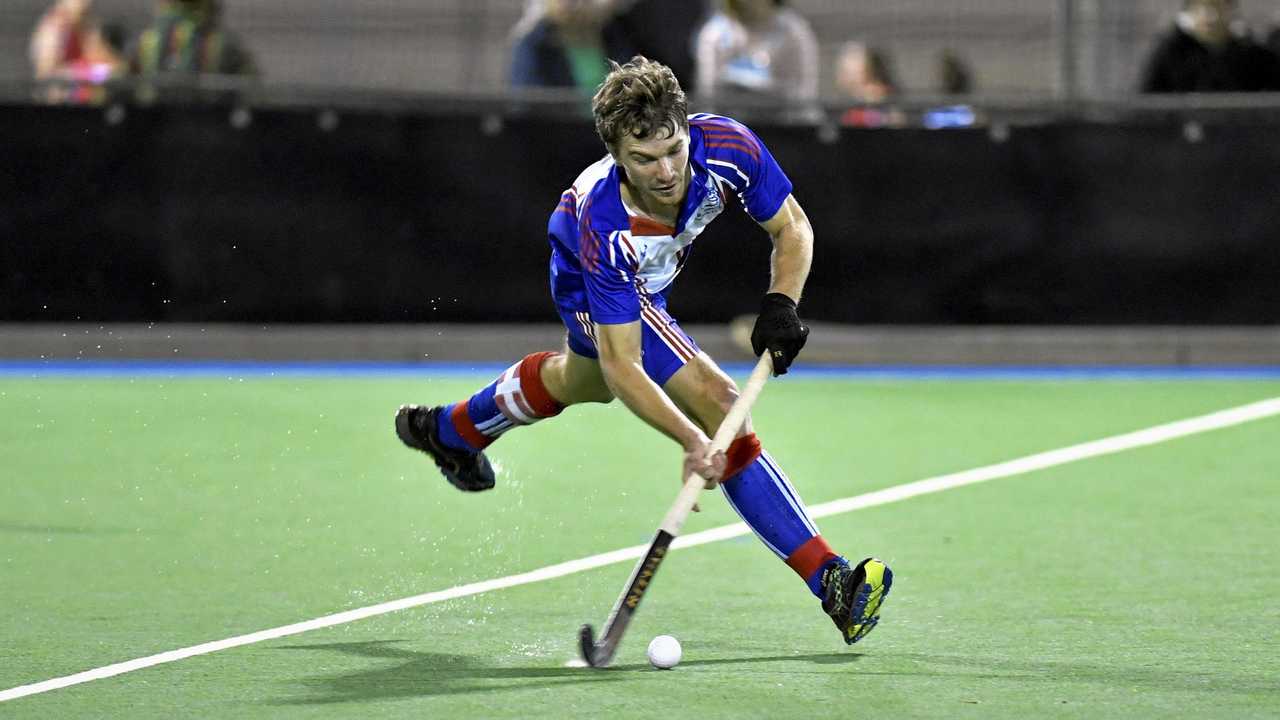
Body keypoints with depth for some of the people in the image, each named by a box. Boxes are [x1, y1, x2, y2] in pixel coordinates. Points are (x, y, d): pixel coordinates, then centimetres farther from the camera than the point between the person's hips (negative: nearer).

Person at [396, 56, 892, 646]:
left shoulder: (726, 146, -36)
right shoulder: (604, 226, -44)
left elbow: (792, 230, -16)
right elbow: (622, 367, -41)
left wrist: (780, 303, -34)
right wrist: (692, 439, -52)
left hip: (645, 281, 6)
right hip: (592, 287, -6)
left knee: (580, 380, 35)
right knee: (717, 405, -22)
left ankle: (451, 430, 64)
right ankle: (829, 580, -21)